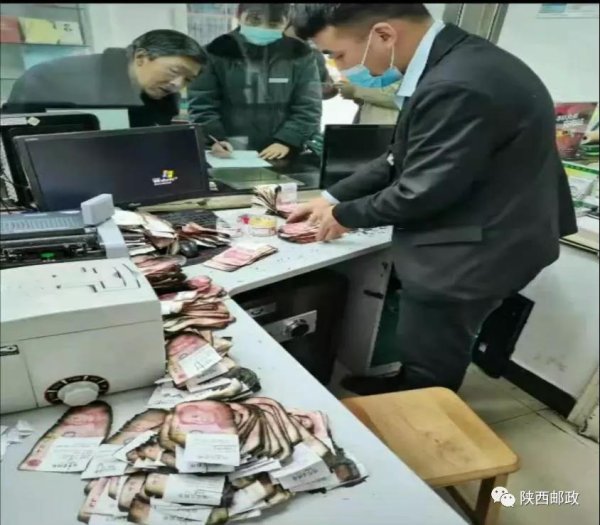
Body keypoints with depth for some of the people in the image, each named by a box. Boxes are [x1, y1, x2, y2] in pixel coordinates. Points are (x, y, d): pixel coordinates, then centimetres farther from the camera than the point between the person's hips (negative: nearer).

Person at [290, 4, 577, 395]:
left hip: (472, 253, -9)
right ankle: (405, 388, 51)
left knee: (430, 364, 13)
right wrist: (333, 198, 5)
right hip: (471, 241, 9)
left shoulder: (456, 87, -30)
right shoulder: (448, 59, 3)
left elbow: (421, 191, -24)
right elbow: (402, 159, 7)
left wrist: (345, 215, -8)